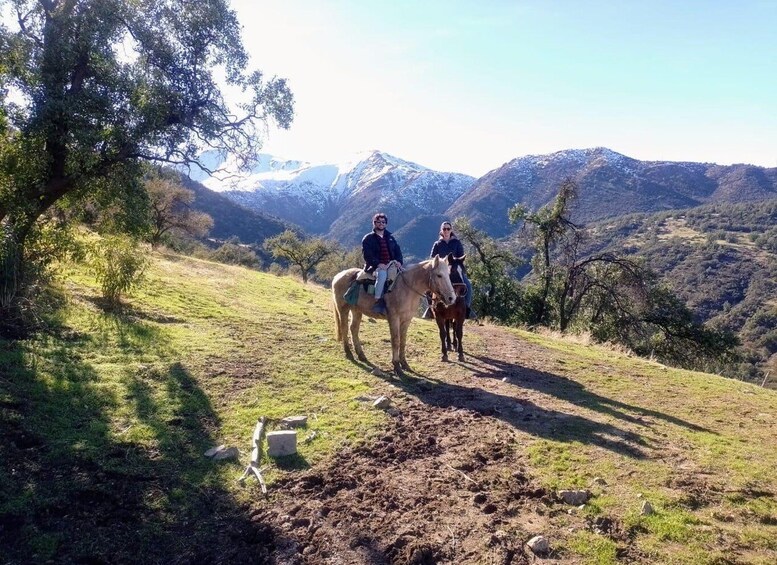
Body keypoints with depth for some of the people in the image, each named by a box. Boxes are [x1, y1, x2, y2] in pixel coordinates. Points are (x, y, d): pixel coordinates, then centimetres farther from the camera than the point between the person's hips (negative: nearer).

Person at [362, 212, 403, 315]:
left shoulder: (390, 237, 20)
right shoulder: (368, 238, 3)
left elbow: (397, 250, 16)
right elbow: (367, 255, -8)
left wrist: (399, 261, -6)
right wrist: (378, 264, -22)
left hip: (391, 266, 6)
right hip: (375, 267, -5)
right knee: (382, 274, -39)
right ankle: (378, 301, -32)